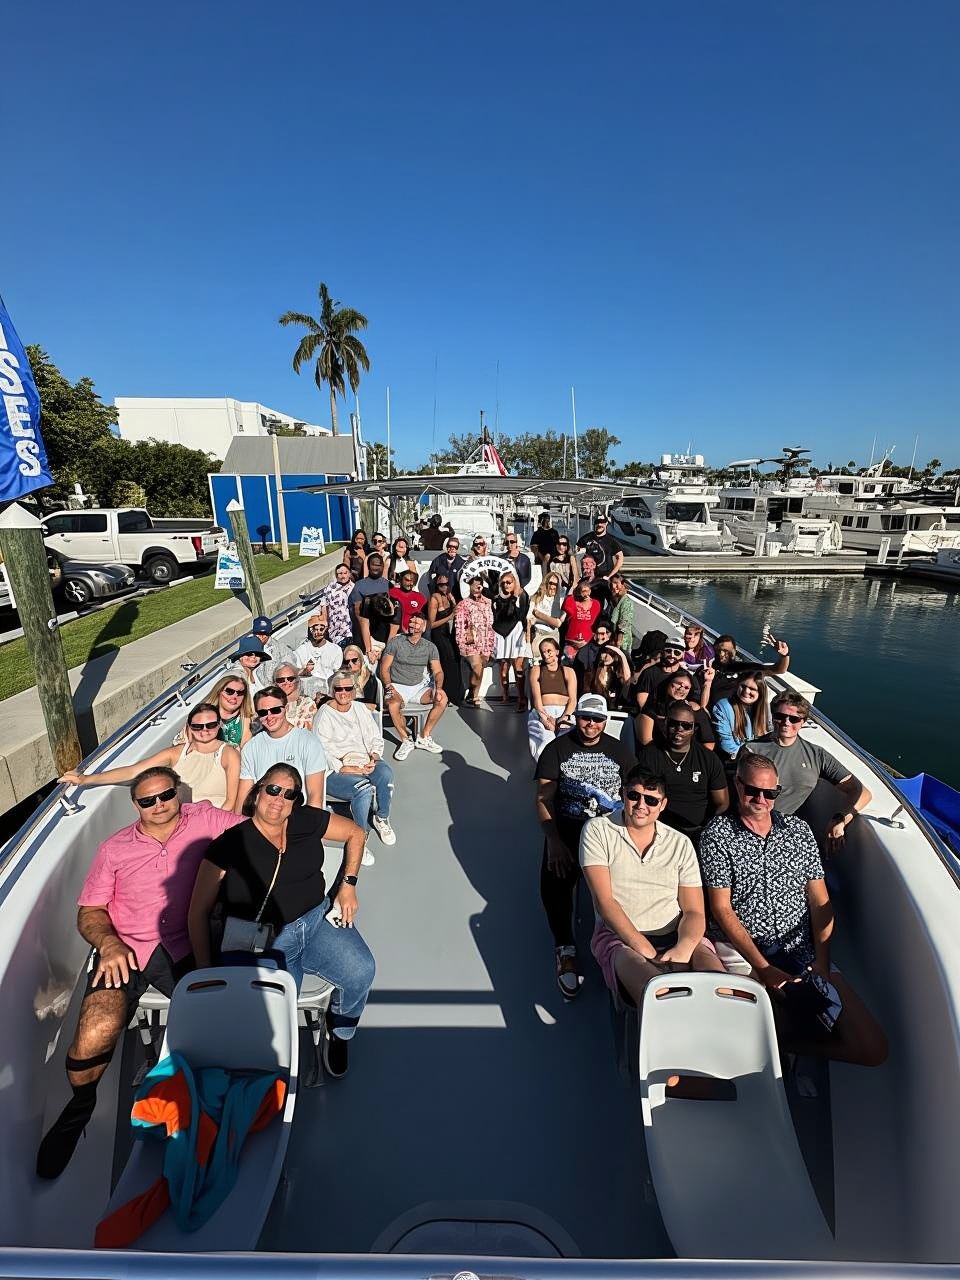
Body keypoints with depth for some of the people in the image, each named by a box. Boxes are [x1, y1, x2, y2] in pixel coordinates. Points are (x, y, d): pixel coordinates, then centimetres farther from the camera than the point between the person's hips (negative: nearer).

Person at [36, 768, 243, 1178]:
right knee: (96, 1033, -21)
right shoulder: (115, 848, 11)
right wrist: (108, 943, -7)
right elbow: (89, 910, 11)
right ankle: (79, 1106, 13)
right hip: (122, 950, 2)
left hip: (183, 950, -1)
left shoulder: (203, 820, 3)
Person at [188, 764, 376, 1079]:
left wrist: (348, 885, 7)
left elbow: (355, 833, 14)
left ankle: (338, 1034, 14)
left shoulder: (307, 821, 0)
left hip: (318, 921, 3)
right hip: (264, 942, -2)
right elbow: (199, 911, -1)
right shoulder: (230, 843, -7)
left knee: (361, 971, -20)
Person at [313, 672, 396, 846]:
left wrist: (374, 757, -4)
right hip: (336, 771, -5)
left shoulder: (360, 708, 17)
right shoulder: (324, 714, -2)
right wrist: (346, 769, -19)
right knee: (364, 788, -34)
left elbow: (376, 738, 16)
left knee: (386, 774, -28)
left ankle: (381, 819, -5)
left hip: (365, 762, 5)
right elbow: (323, 751, -10)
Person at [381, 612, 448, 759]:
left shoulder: (430, 646, 6)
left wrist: (438, 687, -21)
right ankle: (406, 741, -15)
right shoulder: (396, 642, -2)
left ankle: (424, 737, -9)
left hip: (419, 686, 3)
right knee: (393, 704, -36)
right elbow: (384, 668, -2)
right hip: (398, 686, -3)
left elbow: (438, 671, 0)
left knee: (442, 698, -23)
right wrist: (388, 685, -20)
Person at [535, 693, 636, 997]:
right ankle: (565, 949, -7)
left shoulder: (619, 750, 10)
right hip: (567, 828, -1)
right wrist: (554, 841, -16)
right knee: (553, 881, -27)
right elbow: (544, 798, -2)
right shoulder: (557, 749, 3)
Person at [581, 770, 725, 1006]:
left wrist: (683, 948, -17)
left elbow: (695, 912, 6)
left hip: (676, 936, 3)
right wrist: (646, 951, -18)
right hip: (620, 937, -3)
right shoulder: (597, 831, 0)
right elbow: (603, 901, -7)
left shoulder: (680, 844, 10)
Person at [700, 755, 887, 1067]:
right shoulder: (717, 834, -3)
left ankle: (793, 1041, 10)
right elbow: (721, 909, -6)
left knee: (873, 1049, -10)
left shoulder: (798, 829, 11)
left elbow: (820, 902, 9)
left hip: (804, 952, 4)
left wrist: (822, 966, -4)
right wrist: (764, 969, -13)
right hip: (742, 951, -4)